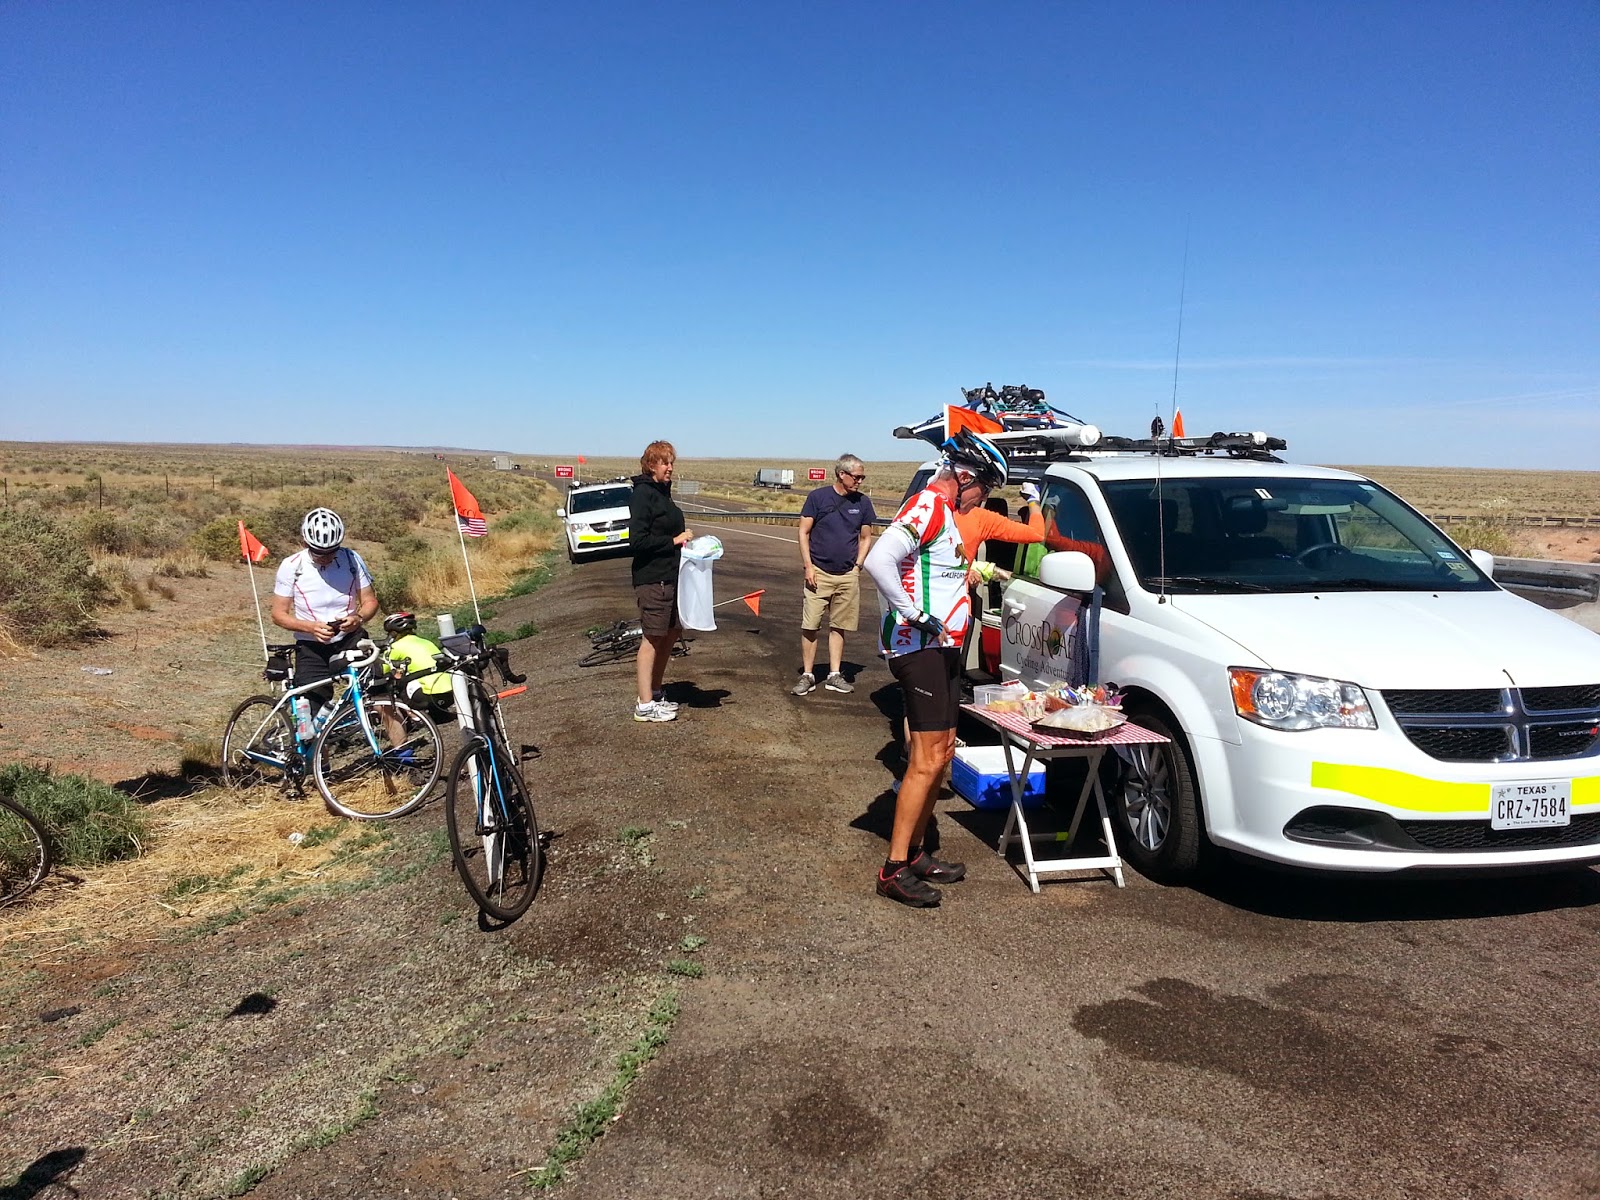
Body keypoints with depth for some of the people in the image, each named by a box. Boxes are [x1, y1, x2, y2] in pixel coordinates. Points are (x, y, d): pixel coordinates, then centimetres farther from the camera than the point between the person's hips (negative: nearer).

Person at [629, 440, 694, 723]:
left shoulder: (662, 492, 14)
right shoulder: (643, 494, -14)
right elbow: (638, 539, -21)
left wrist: (683, 540, 6)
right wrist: (674, 540, -18)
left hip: (670, 576, 9)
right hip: (652, 578, -9)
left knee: (672, 632, 16)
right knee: (653, 638, -2)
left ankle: (655, 693, 28)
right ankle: (645, 706, 7)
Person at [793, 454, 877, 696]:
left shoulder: (863, 503, 6)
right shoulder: (818, 497, -3)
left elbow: (865, 538, 14)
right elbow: (803, 533, -1)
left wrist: (857, 566, 3)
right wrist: (808, 566, -8)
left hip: (848, 576, 3)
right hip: (818, 573, -3)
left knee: (839, 627, 9)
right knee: (810, 626, -2)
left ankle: (834, 676, 17)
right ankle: (807, 676, 7)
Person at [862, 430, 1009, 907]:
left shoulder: (945, 512, 18)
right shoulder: (927, 507, -15)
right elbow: (878, 561, -30)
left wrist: (974, 572, 13)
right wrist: (919, 618, -26)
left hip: (942, 649, 11)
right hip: (919, 649, -11)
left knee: (941, 755, 15)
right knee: (927, 762, -10)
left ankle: (915, 854, 25)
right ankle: (895, 870, -2)